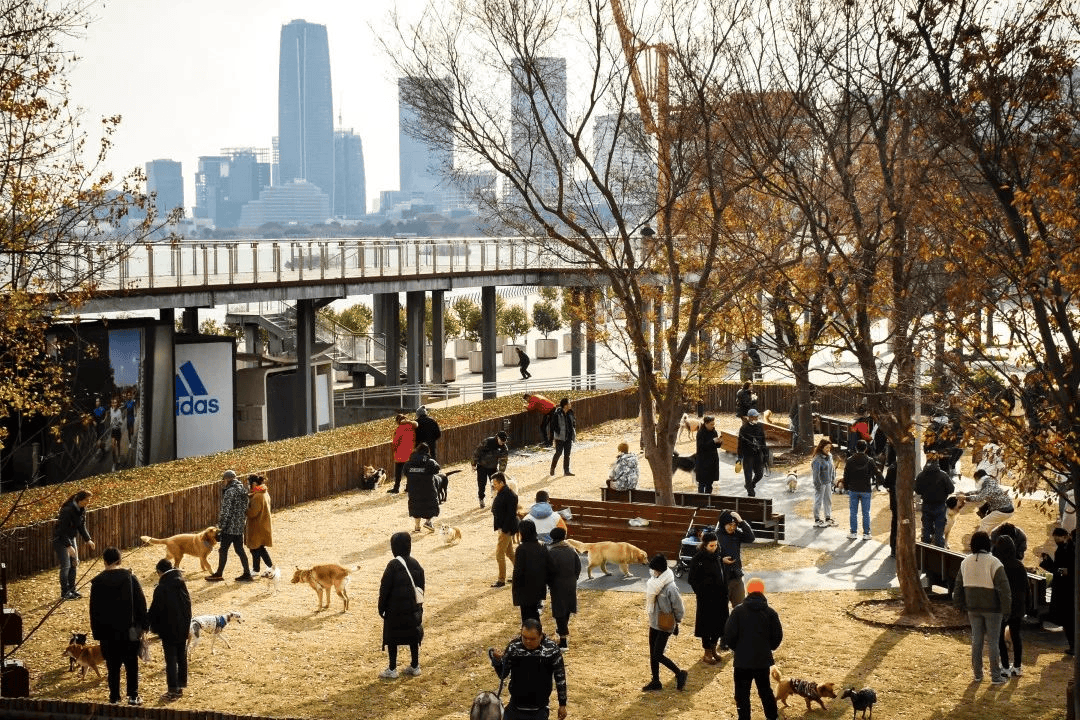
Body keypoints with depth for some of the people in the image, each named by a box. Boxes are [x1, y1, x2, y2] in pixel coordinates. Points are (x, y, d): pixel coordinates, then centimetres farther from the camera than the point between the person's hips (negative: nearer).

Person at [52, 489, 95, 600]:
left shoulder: (82, 510, -1)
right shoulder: (68, 510, -27)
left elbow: (82, 527, 10)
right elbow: (62, 530, -27)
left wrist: (88, 540, 0)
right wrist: (69, 546, -31)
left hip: (72, 537, 8)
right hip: (60, 538, -8)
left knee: (74, 564, 9)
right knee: (66, 566, -8)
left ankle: (72, 589, 20)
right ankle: (65, 592, 2)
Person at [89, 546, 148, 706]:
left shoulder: (98, 582, -4)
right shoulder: (130, 577, -3)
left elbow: (94, 610, -1)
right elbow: (141, 602, -2)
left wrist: (97, 632, 6)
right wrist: (142, 625, 5)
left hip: (108, 632, 0)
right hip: (130, 630, 0)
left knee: (113, 666, 8)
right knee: (131, 663, 8)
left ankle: (114, 697, 10)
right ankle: (133, 696, 7)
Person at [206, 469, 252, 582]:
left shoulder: (230, 492, -17)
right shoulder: (243, 490, 9)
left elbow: (226, 511, -18)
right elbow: (245, 509, 16)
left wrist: (221, 526, -13)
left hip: (230, 526, -8)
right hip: (240, 526, 8)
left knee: (223, 550, 3)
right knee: (240, 550, 12)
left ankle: (218, 575, 11)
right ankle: (247, 574, 10)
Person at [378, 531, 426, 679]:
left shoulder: (393, 565, -17)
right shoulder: (415, 564, 1)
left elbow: (385, 588, -13)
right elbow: (421, 586, 9)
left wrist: (381, 607, -3)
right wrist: (419, 605, 19)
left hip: (395, 610, -6)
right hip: (413, 609, 6)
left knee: (392, 638, 5)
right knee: (413, 635, 15)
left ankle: (392, 670, 8)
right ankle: (415, 666, 22)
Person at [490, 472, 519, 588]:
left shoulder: (509, 495, -21)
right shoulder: (499, 493, 8)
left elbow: (511, 514, -23)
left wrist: (504, 529, -23)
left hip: (506, 529, -10)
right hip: (502, 527, 10)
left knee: (499, 554, -6)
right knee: (509, 552, 19)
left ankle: (501, 580, 2)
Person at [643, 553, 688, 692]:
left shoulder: (670, 587, -23)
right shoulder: (654, 583, -1)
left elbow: (678, 608, -15)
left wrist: (676, 623, -6)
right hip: (654, 623, 8)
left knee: (658, 655, -6)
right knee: (652, 654, 13)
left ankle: (680, 674, 11)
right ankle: (655, 682, 26)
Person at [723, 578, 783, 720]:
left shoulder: (738, 611, -9)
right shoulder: (770, 612, -3)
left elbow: (729, 634, -12)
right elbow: (778, 636, -1)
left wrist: (737, 648, 7)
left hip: (742, 660, -3)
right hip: (763, 660, 3)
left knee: (742, 693, 4)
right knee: (765, 689, 19)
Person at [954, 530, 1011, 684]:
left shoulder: (965, 563, 3)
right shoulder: (993, 563, -15)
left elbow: (958, 586, 10)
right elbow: (1003, 587, -17)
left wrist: (960, 605, 19)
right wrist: (1006, 606, -7)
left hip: (973, 608, 5)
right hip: (992, 608, -4)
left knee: (976, 640, 13)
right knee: (993, 642, 3)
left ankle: (977, 674, 18)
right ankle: (995, 676, 6)